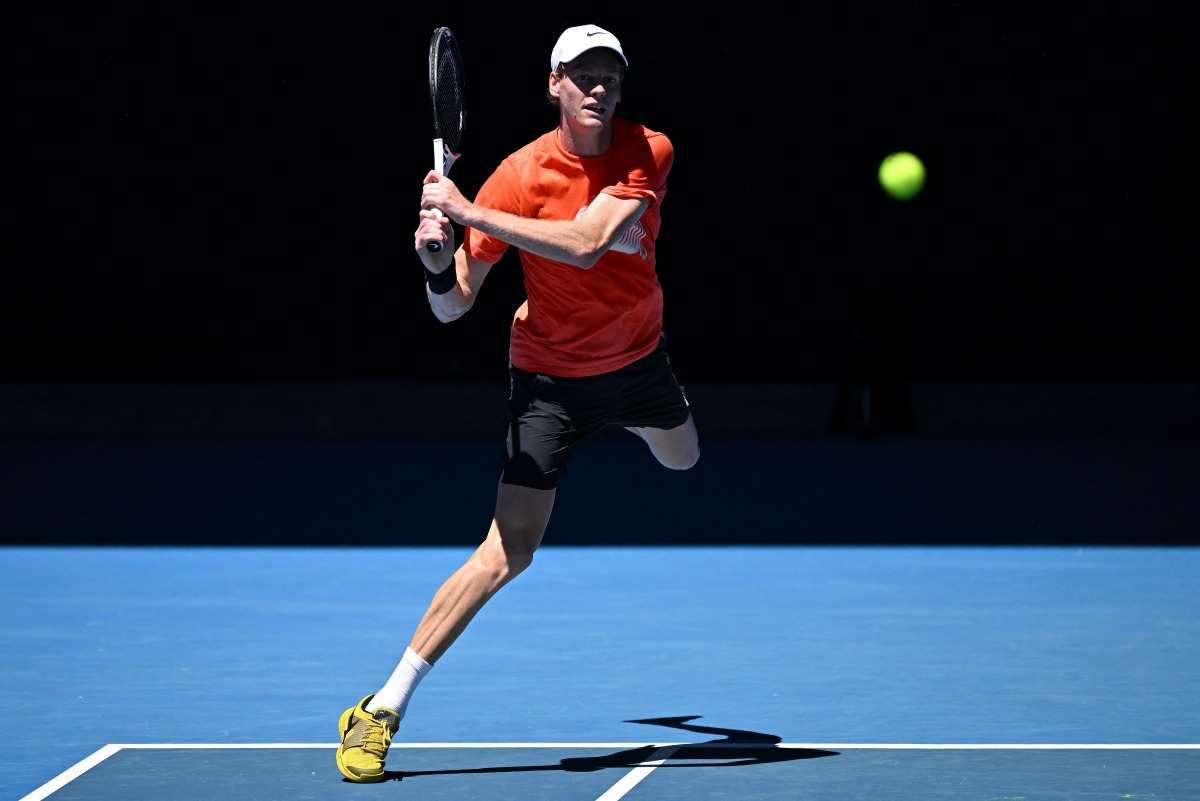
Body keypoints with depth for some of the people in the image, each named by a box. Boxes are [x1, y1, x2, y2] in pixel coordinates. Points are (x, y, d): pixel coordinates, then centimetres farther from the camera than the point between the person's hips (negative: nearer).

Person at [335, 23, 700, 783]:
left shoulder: (649, 152, -18)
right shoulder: (521, 175, -22)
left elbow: (585, 244, -35)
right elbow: (454, 304, -19)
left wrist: (468, 212, -40)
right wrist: (436, 257, -42)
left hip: (637, 356, 4)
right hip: (551, 375, -4)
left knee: (683, 459, 34)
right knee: (508, 552, -15)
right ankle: (383, 708, -11)